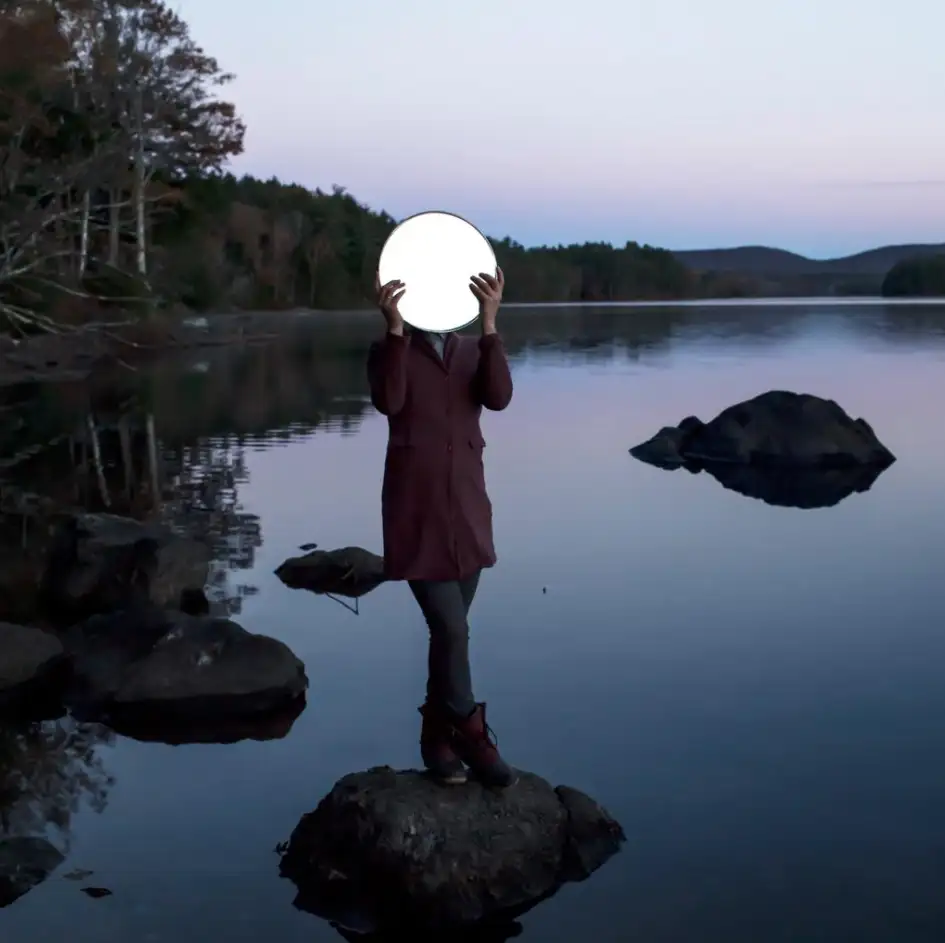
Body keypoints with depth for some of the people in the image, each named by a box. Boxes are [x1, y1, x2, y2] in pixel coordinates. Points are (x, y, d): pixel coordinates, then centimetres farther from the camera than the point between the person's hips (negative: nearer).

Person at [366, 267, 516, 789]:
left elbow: (498, 397, -13)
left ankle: (437, 734, 25)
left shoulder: (473, 352, 9)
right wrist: (395, 328, -31)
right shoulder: (390, 351, 0)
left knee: (450, 630, 12)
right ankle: (470, 736, 6)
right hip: (417, 515, -4)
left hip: (466, 514, 4)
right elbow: (388, 401, -22)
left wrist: (489, 322, -23)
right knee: (450, 629, -10)